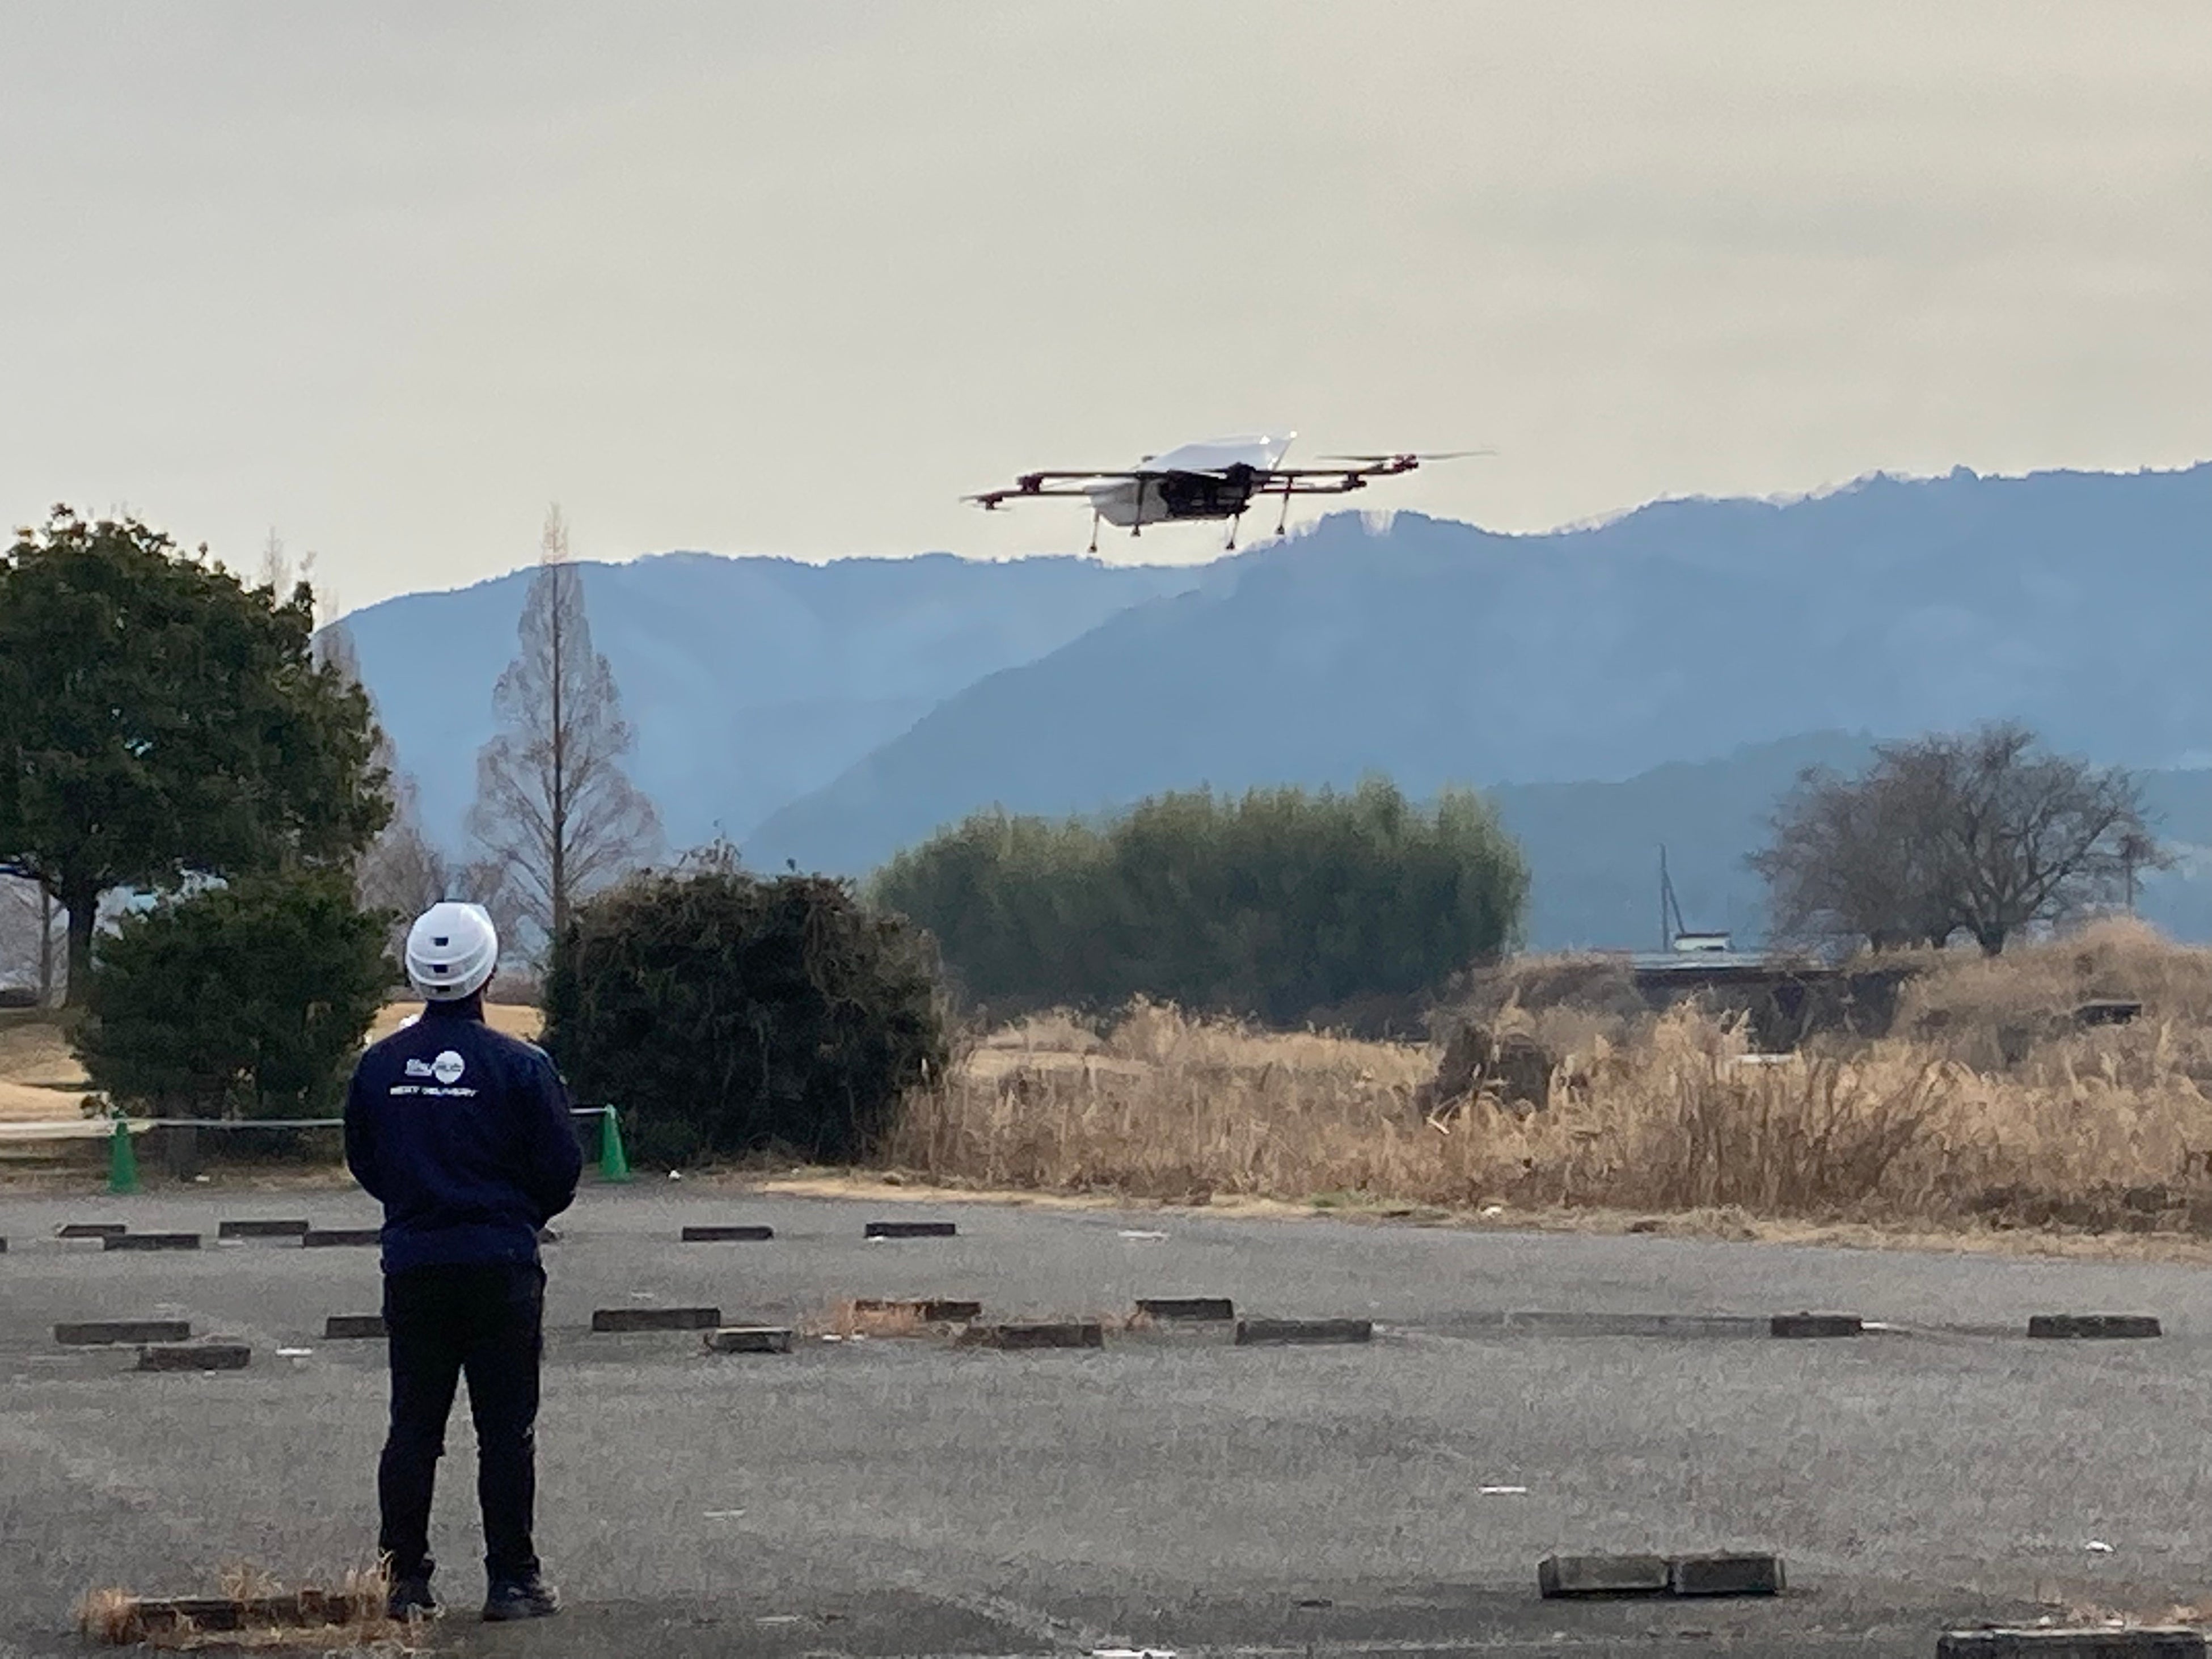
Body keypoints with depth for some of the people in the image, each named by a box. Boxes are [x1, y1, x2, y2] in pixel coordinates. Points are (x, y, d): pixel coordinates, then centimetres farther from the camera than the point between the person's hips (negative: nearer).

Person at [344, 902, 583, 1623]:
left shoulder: (379, 1065, 1)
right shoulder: (520, 1066, -9)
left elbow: (363, 1163, 11)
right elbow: (561, 1169, -4)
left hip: (411, 1265, 3)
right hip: (500, 1266, -3)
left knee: (412, 1428, 8)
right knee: (506, 1428, 2)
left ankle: (404, 1580, 8)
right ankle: (511, 1578, 3)